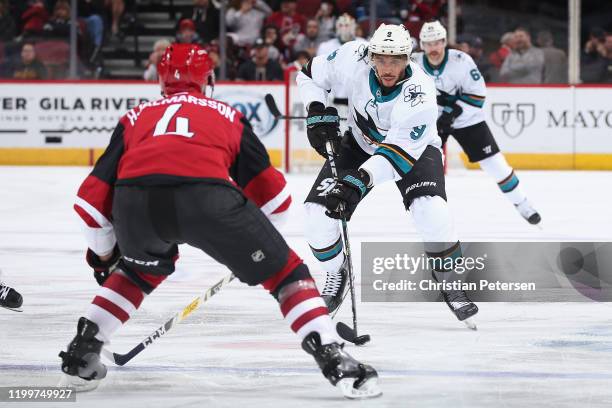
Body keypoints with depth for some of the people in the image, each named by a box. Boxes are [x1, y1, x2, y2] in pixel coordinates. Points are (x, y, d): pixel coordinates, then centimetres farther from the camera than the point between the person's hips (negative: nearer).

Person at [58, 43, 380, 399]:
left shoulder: (136, 118, 36)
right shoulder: (228, 116, 33)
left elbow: (93, 195, 30)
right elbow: (270, 194, 26)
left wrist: (102, 253, 44)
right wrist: (257, 241, 44)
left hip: (134, 201, 3)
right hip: (207, 194, -2)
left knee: (141, 272, 36)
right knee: (284, 272, 15)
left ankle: (81, 355, 30)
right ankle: (335, 360, 0)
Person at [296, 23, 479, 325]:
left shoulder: (419, 94, -36)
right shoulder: (352, 60, -27)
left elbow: (398, 153, -38)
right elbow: (311, 74, -7)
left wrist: (358, 180, -48)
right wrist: (318, 114, -20)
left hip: (413, 147, -3)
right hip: (360, 144, 3)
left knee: (430, 210, -29)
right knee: (318, 209, -13)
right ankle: (336, 274, 15)